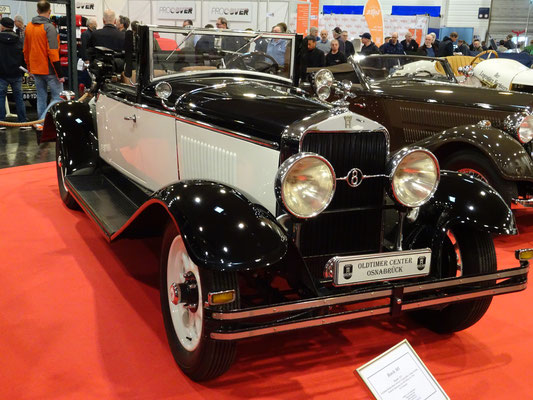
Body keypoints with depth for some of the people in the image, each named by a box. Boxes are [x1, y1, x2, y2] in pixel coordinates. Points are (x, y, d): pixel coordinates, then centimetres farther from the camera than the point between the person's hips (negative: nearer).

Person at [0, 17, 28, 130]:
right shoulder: (18, 40, 2)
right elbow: (24, 57, 7)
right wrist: (22, 71, 14)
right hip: (16, 74, 3)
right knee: (18, 97, 7)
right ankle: (23, 122, 7)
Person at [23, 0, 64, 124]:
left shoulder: (29, 27, 10)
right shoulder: (49, 27, -14)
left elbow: (26, 50, 17)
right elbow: (53, 53, -19)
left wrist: (29, 68, 26)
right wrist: (60, 74, -17)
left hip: (35, 70, 7)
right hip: (49, 70, -7)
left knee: (41, 98, 14)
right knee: (58, 97, -2)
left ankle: (41, 122, 16)